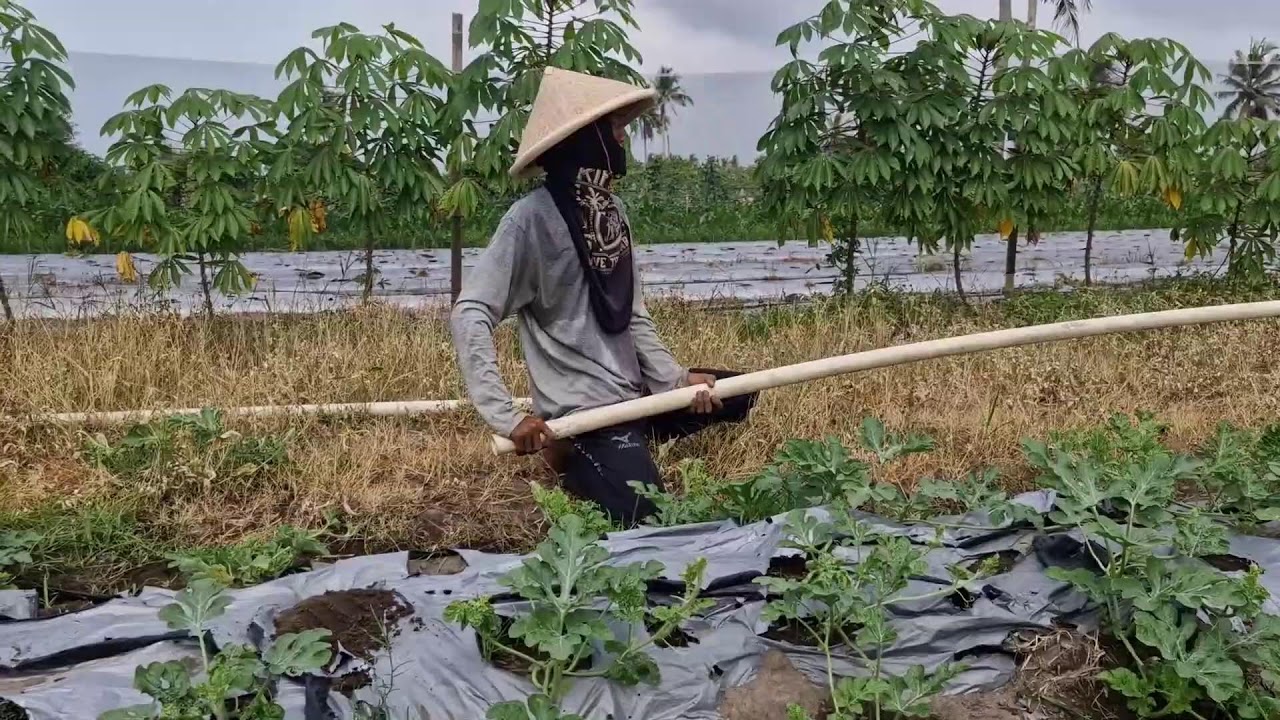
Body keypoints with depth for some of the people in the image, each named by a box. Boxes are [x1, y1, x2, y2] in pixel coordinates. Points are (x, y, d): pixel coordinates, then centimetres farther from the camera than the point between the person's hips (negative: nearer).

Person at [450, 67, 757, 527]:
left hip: (631, 395, 8)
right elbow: (469, 315, -21)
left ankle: (628, 444, 15)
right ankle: (573, 457, 9)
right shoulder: (534, 217, -17)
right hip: (583, 412, -8)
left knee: (734, 394, 15)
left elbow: (633, 316, 10)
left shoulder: (611, 208, 5)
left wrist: (675, 379, -3)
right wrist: (506, 418, -28)